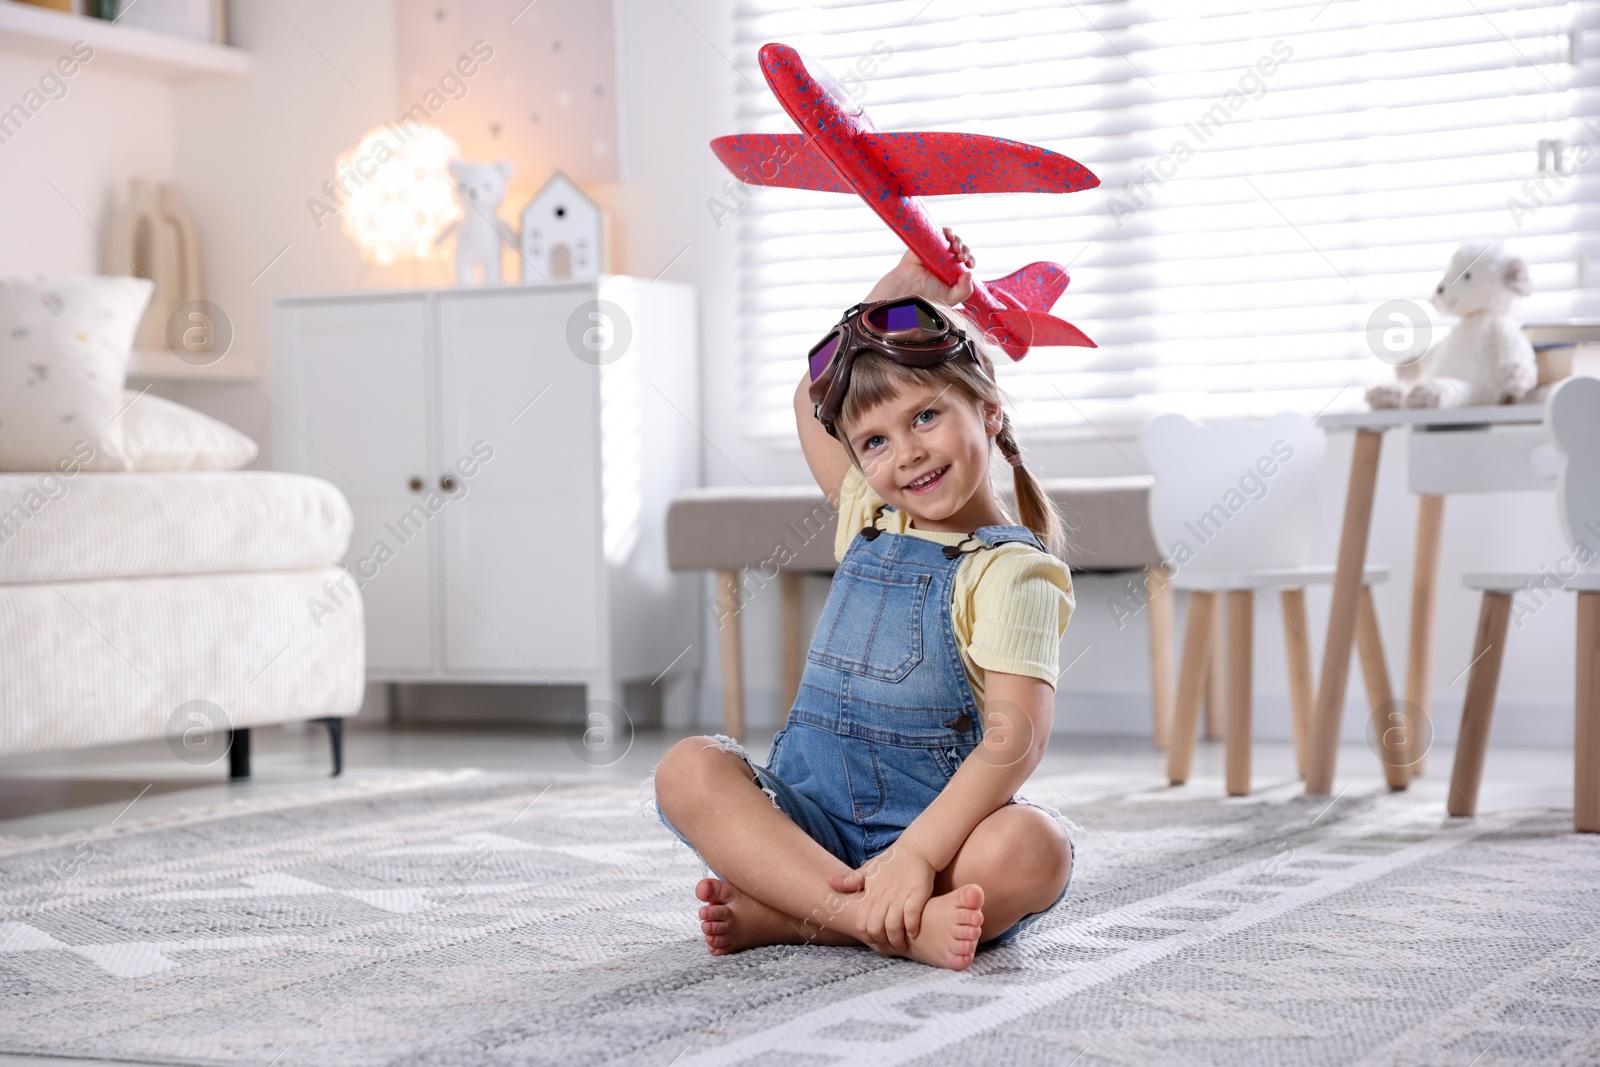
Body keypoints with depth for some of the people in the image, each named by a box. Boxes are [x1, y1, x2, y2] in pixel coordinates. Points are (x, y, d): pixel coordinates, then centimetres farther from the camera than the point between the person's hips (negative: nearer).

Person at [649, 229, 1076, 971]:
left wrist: (917, 855, -32)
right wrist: (897, 290, 23)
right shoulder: (869, 523, 13)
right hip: (806, 816, 5)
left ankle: (786, 915, -34)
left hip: (933, 825, -5)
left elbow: (1015, 740, -20)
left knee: (1035, 850, -35)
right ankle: (901, 925, -36)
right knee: (688, 768, -22)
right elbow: (813, 400, 31)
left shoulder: (1011, 570, -8)